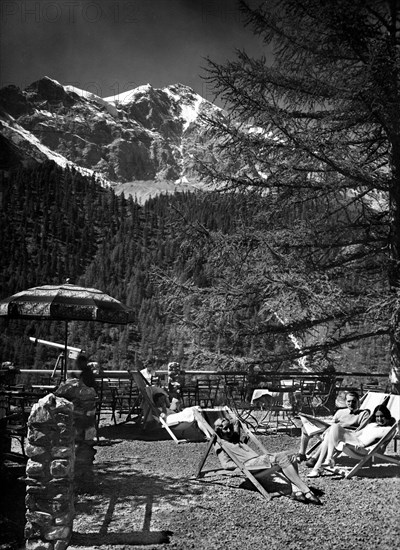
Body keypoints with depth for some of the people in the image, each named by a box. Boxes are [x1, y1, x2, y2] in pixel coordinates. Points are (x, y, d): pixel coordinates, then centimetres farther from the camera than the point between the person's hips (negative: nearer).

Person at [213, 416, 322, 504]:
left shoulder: (235, 438, 30)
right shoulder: (220, 445, 8)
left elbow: (236, 421, 46)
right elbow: (226, 464, -6)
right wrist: (242, 464, -15)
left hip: (260, 459, 9)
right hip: (250, 465, -9)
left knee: (290, 455, -12)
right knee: (281, 458, -29)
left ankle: (296, 490, -27)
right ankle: (307, 492, -34)